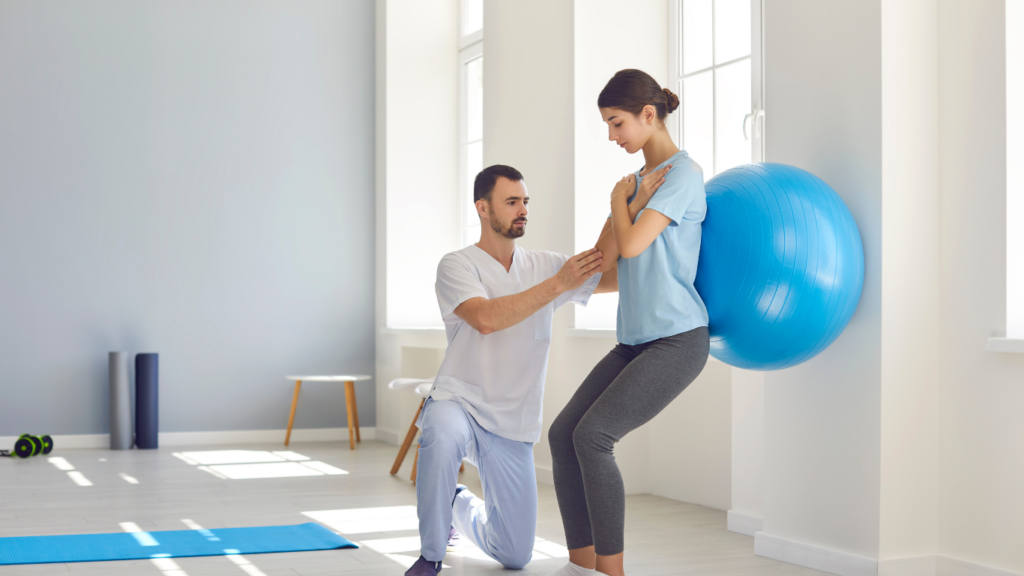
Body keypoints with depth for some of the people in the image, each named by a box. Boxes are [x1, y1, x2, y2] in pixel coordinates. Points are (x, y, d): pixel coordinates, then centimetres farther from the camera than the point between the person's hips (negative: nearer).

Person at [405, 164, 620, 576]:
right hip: (458, 402, -4)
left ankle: (461, 507, 40)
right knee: (442, 437, -43)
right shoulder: (457, 266, -7)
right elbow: (486, 319, -26)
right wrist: (558, 284, -27)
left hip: (512, 426, 4)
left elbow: (618, 278, -2)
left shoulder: (543, 266, 5)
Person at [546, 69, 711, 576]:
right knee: (563, 433, -3)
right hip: (636, 341, 8)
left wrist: (621, 199, 2)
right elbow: (606, 253, 6)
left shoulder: (682, 173, -8)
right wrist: (634, 198, -6)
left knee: (593, 435, -20)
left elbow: (632, 245, -17)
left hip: (678, 339, -8)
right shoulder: (638, 179, 17)